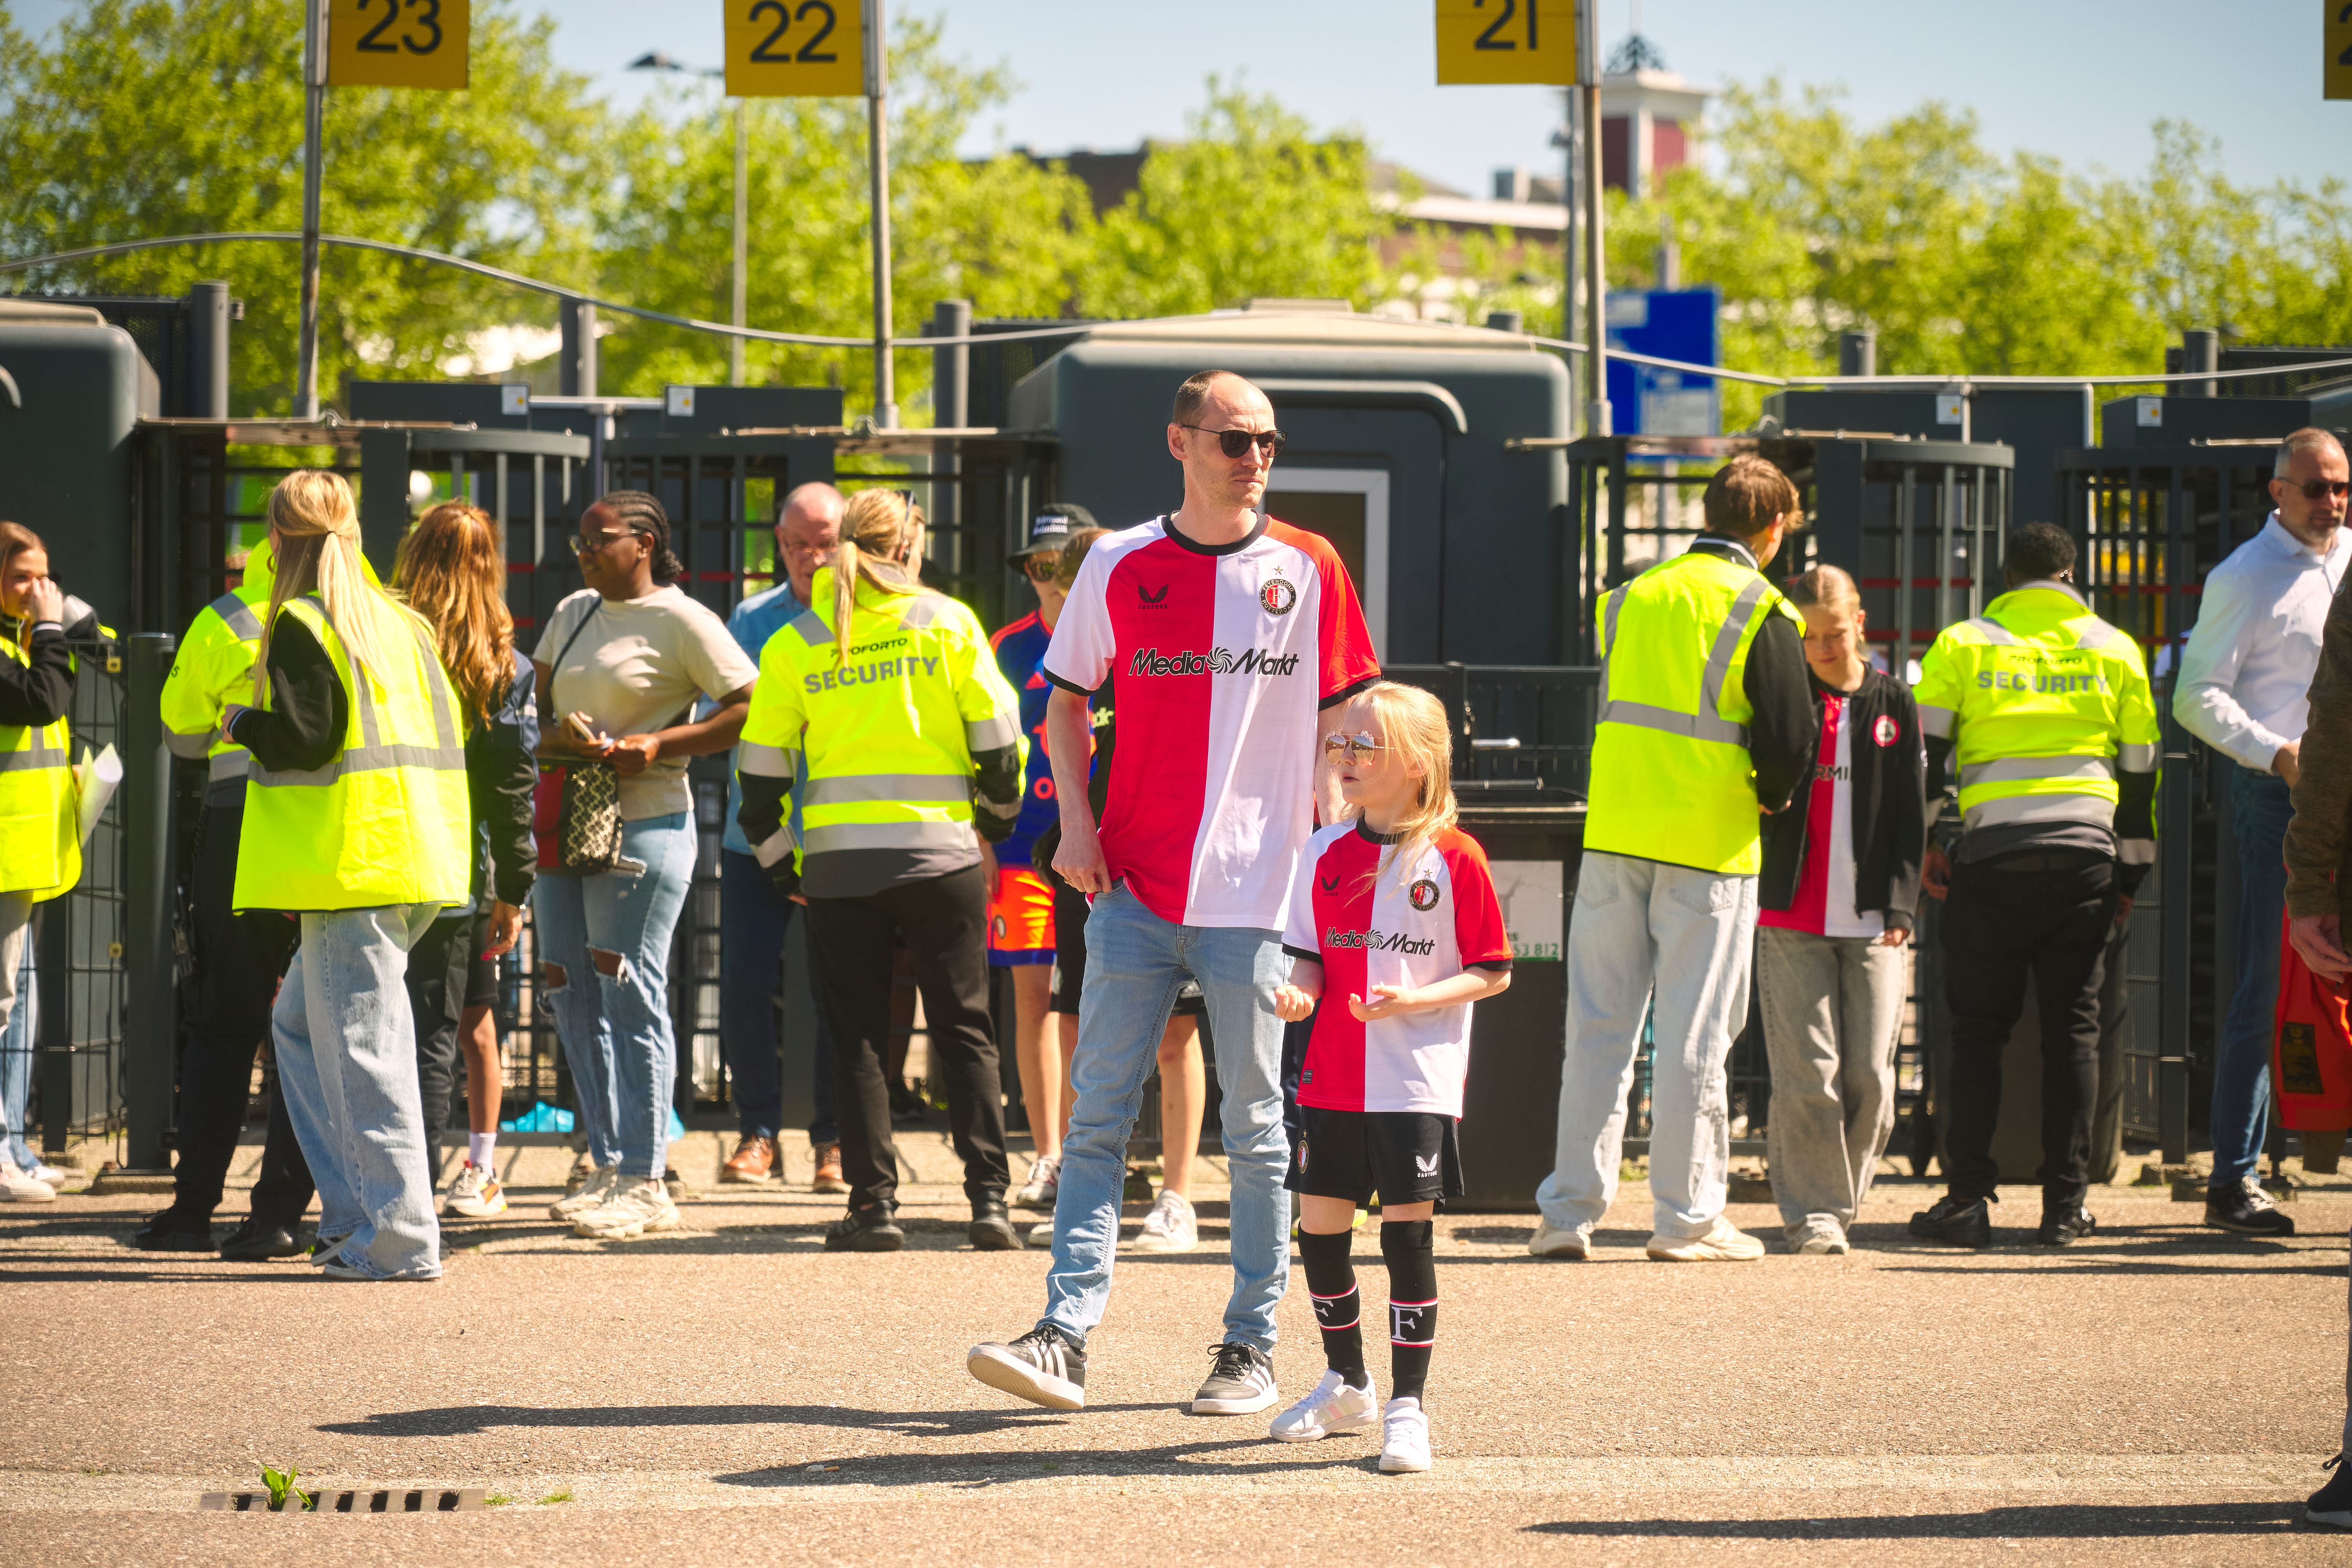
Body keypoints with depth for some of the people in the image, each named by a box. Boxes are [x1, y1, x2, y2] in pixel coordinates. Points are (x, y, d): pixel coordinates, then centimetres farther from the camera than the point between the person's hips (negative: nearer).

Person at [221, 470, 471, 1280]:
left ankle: (400, 1236, -8)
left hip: (351, 866, -8)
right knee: (301, 1023, 19)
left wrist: (244, 724, 1)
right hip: (412, 856, 8)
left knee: (361, 1044, -6)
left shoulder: (301, 626, -8)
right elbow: (448, 728, 16)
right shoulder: (400, 621, 15)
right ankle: (352, 1211, 15)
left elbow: (304, 736, -18)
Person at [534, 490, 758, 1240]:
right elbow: (533, 708, 20)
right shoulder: (572, 614, 17)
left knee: (630, 997, -9)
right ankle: (609, 1169, 13)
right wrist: (551, 736, -4)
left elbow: (754, 708, -8)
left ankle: (645, 1183, -5)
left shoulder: (680, 621, -5)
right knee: (572, 998, 6)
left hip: (644, 824, -8)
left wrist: (656, 745, -15)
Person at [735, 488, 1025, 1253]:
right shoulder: (948, 623, 0)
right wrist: (996, 819, 18)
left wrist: (782, 865, 16)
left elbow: (761, 769, 5)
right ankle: (989, 1197, 0)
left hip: (839, 865, 0)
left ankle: (874, 1201, 2)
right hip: (941, 856, 0)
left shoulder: (795, 643, 4)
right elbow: (999, 737, 0)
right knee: (964, 1031, 8)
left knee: (858, 1039, 8)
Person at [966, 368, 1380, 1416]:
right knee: (1098, 1118, -4)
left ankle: (1251, 1347, 11)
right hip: (1133, 890, 1)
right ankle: (1067, 1333, -8)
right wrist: (1074, 820, 1)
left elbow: (1342, 720, 8)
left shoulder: (1306, 570, 3)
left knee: (1255, 1126, 4)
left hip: (1256, 890, -1)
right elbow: (1068, 700, 14)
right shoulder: (1120, 567, 5)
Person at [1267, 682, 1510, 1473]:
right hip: (1333, 1076, 5)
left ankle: (1407, 1405, 3)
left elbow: (1493, 973, -3)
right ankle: (1347, 1385, 27)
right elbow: (1311, 954, 12)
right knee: (1319, 1228, 8)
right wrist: (1301, 990, -11)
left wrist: (1417, 1000, -17)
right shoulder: (1326, 853, 7)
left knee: (1408, 1233, -6)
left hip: (1417, 1080, -5)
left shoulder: (1453, 857, -6)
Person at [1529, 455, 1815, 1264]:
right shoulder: (1760, 614, -6)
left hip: (1612, 832, 4)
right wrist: (1769, 798, 9)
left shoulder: (1632, 597, 11)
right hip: (1708, 844, -4)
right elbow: (1791, 742, -12)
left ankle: (1569, 1212, 6)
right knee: (1693, 1034, 1)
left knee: (1598, 1026, 7)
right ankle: (1685, 1217, 4)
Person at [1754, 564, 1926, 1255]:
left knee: (1869, 1075, -2)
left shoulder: (1893, 703, 9)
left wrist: (1900, 905, 0)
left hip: (1871, 922, 1)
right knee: (1807, 1073, -7)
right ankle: (1811, 1212, -1)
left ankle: (1841, 1202, 13)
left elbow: (1910, 813, 8)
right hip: (1793, 918, -1)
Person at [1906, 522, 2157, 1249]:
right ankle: (2065, 1204, 3)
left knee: (1978, 1028, 5)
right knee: (2073, 1029, 5)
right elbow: (2140, 768, 12)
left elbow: (1923, 748, 2)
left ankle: (1968, 1199, -1)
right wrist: (2132, 868, 18)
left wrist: (1922, 845, 8)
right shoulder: (2115, 650, 11)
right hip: (2085, 857, 1)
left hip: (1992, 856, -1)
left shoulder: (1962, 644, 6)